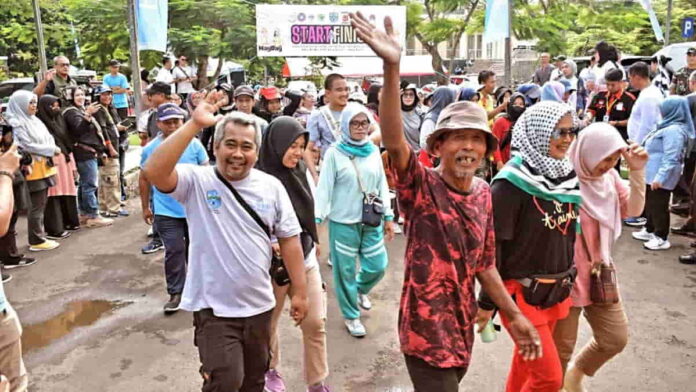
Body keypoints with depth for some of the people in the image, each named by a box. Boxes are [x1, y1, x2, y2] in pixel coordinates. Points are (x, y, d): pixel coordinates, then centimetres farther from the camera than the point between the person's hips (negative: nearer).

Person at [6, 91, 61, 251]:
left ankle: (40, 235, 20)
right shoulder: (17, 124, -11)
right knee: (37, 205, -4)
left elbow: (48, 137, 15)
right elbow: (28, 146, -17)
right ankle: (36, 241, 3)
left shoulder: (34, 120, 14)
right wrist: (51, 150, -14)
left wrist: (53, 149, -6)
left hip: (44, 167, 8)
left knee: (42, 204, 12)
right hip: (33, 168, -8)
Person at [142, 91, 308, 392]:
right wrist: (194, 125, -34)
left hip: (259, 305, 4)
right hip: (214, 308, -4)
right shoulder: (197, 181, -11)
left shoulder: (271, 186, -2)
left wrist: (299, 291, 3)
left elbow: (289, 239, 3)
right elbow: (154, 172, -31)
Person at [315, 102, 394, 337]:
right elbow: (324, 187, -9)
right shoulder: (334, 153, -7)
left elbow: (382, 185, 9)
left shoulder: (374, 151, 5)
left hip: (371, 221, 4)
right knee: (345, 271, 6)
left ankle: (361, 289, 43)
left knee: (378, 266, 10)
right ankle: (351, 316, 26)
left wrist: (388, 216, 8)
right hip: (343, 222, -4)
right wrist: (317, 218, -16)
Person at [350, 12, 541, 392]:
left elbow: (484, 264, 11)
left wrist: (514, 315, 12)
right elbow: (393, 141, -36)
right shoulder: (421, 187, -16)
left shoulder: (483, 193, 2)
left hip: (462, 327, 7)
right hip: (426, 329, -6)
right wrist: (392, 68, -47)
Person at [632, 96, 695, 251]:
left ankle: (661, 238, 8)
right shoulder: (669, 127, 12)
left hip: (660, 177, -10)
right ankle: (650, 230, 33)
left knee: (659, 205, -2)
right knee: (651, 203, 20)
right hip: (653, 174, 10)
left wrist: (660, 177, -29)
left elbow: (670, 158, -26)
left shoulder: (674, 130, -21)